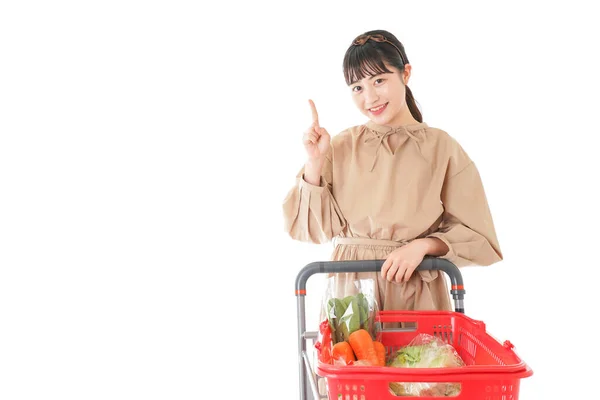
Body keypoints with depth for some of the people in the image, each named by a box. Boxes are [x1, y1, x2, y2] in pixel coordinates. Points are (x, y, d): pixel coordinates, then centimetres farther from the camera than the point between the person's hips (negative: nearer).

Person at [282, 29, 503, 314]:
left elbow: (473, 233, -2)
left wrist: (422, 245, -16)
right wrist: (314, 162, -8)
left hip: (419, 293, -1)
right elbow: (318, 228, 0)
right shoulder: (341, 147, 3)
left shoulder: (441, 147, -3)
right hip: (350, 289, 1)